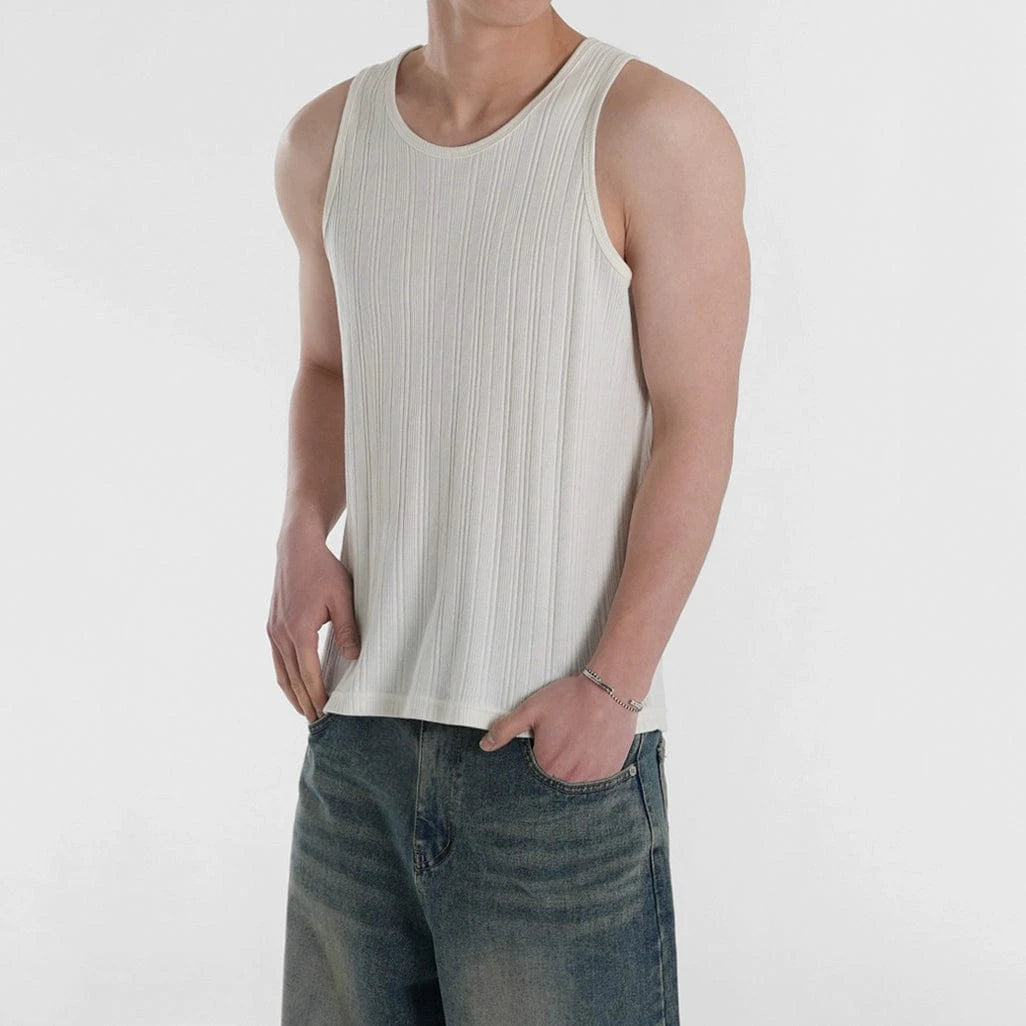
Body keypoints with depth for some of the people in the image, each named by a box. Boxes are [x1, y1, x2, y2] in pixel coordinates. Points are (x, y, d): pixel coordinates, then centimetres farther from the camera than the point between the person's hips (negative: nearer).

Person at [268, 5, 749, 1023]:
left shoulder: (655, 129, -7)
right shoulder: (326, 141, 8)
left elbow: (697, 428, -8)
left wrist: (613, 683, -16)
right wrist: (302, 538, 3)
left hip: (562, 743, -4)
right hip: (359, 723, 5)